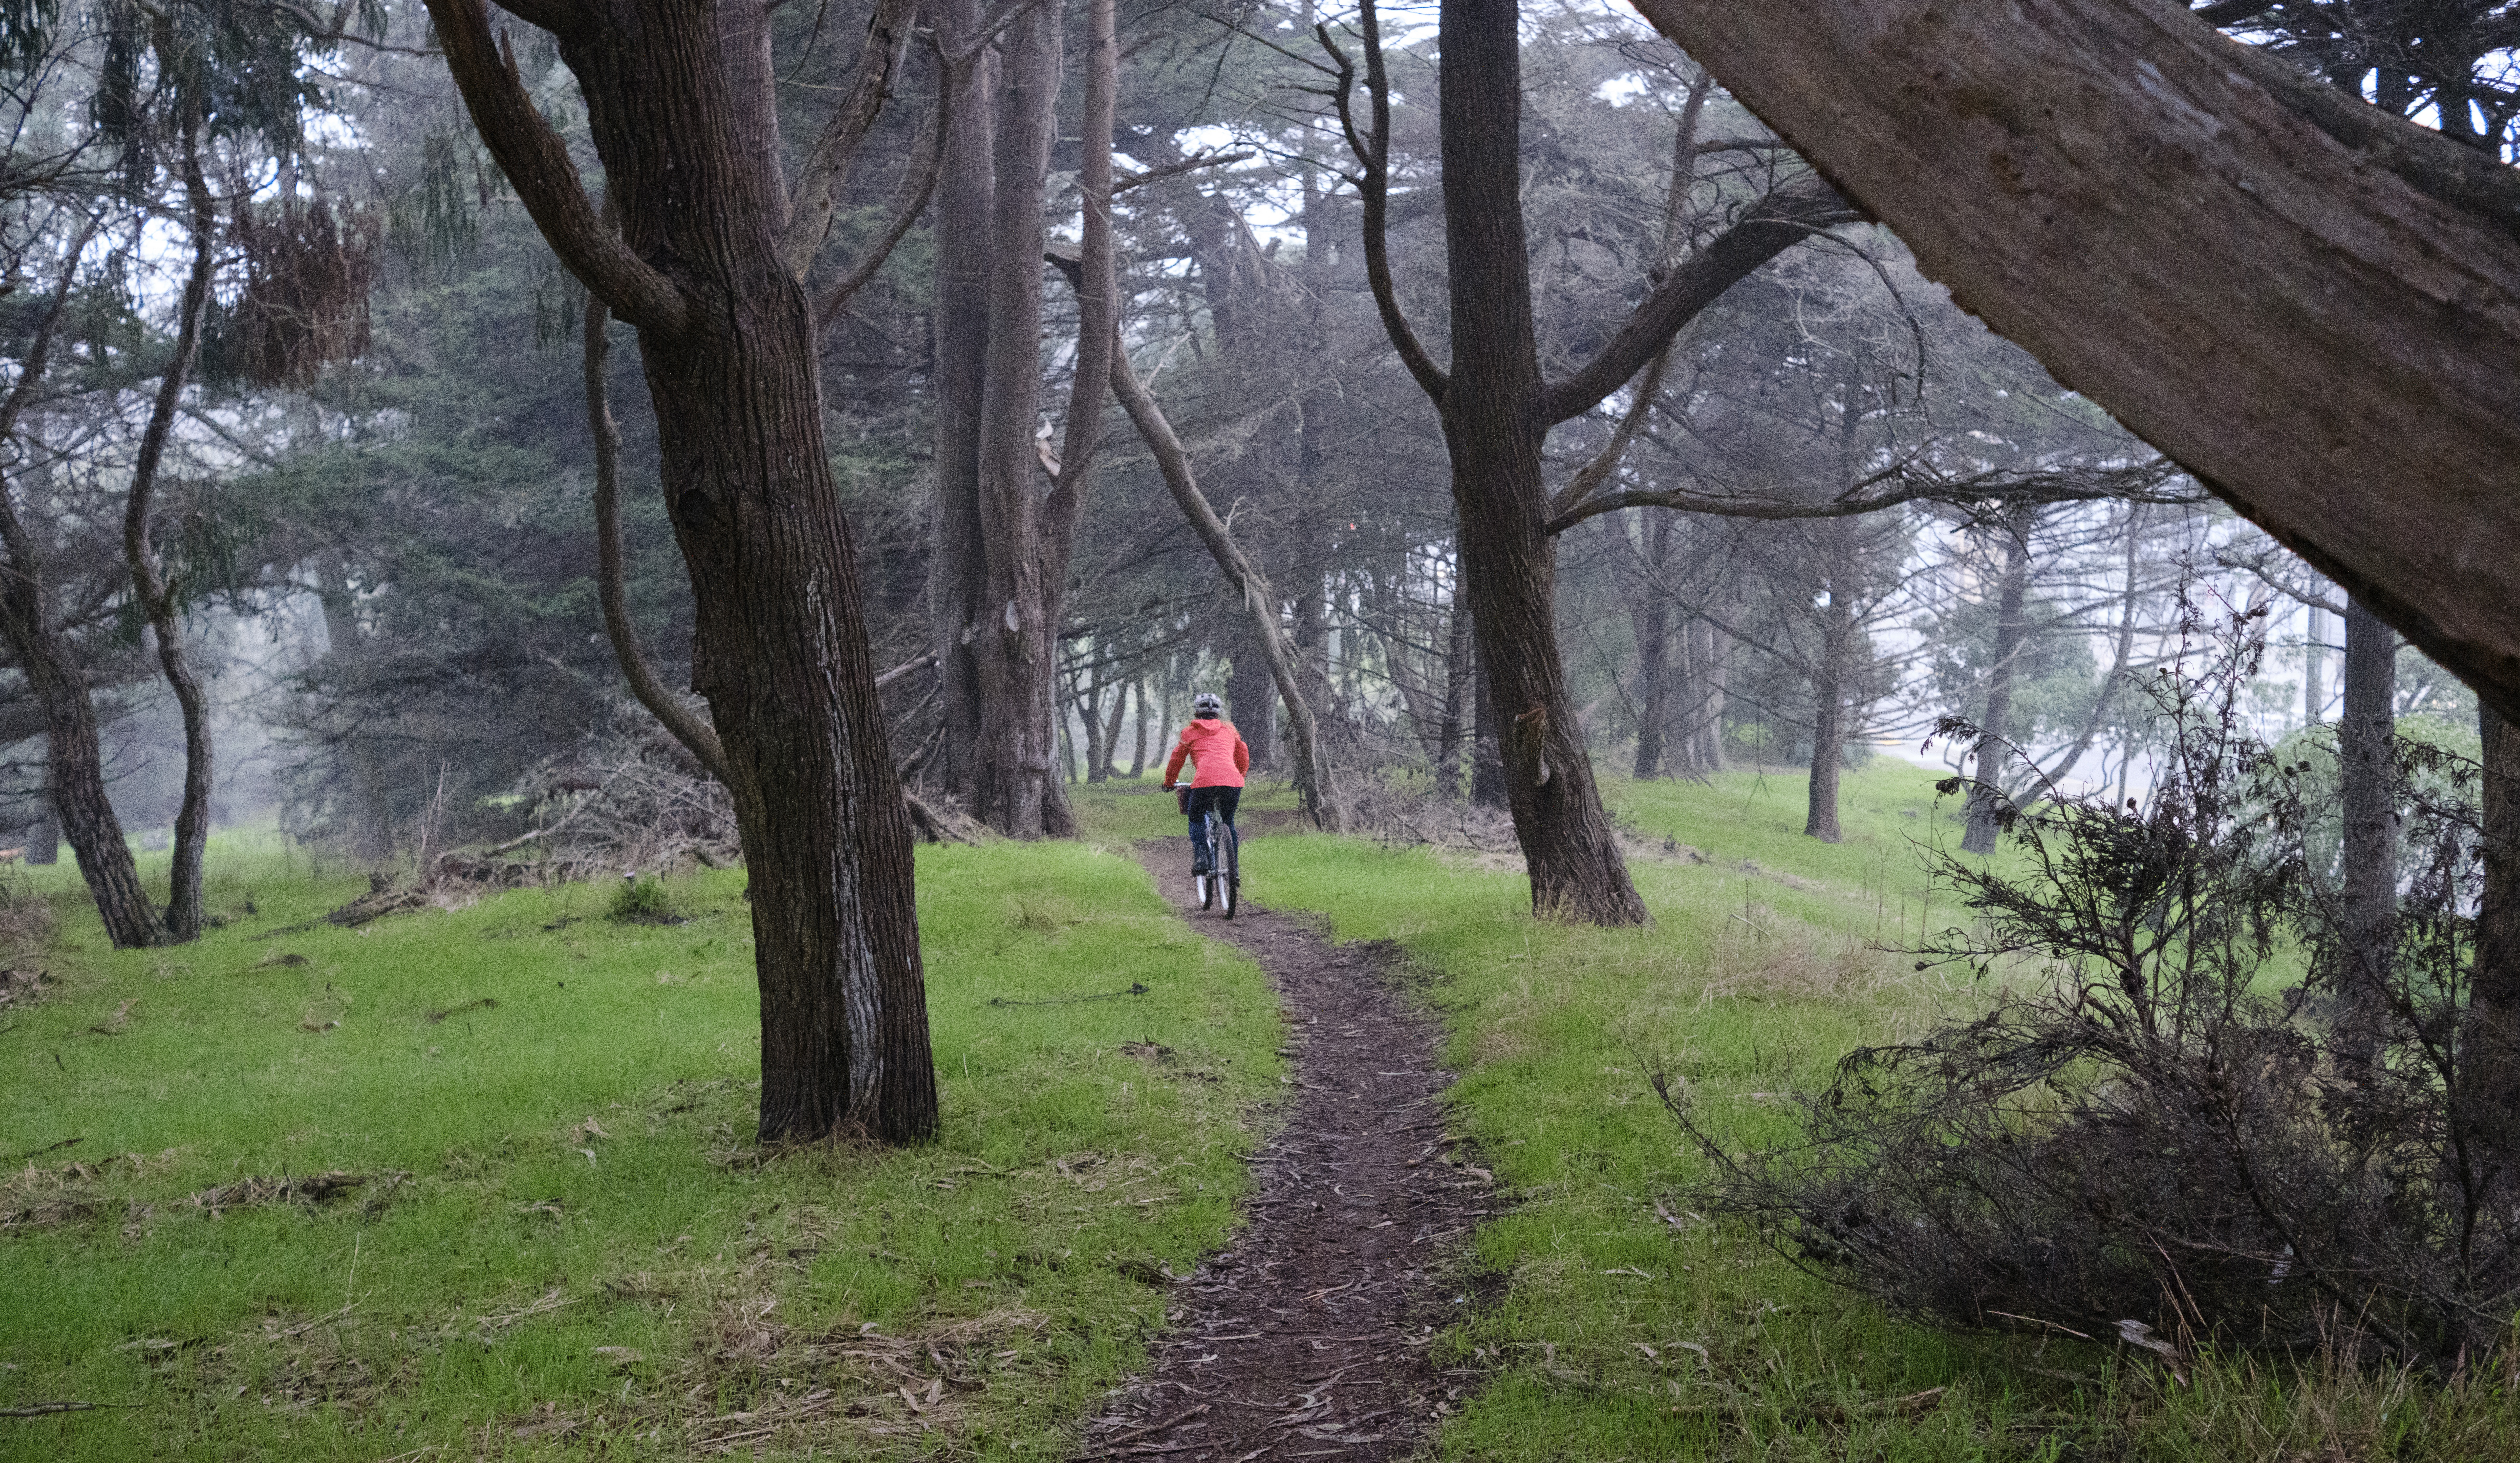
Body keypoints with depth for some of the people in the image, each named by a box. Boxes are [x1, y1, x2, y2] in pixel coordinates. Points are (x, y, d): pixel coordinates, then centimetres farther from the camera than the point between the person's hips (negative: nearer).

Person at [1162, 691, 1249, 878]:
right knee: (1228, 823, 24)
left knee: (1196, 819, 21)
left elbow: (1176, 760, 28)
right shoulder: (1229, 731, 27)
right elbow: (1244, 758, 36)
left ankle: (1200, 857, -3)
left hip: (1205, 781, -2)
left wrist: (1169, 783, 44)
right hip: (1233, 782, 2)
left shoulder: (1190, 732, 21)